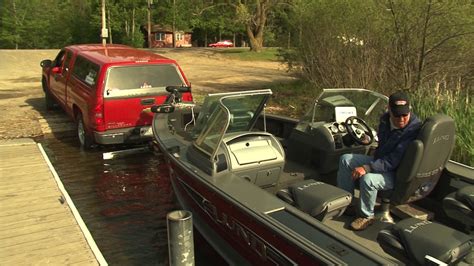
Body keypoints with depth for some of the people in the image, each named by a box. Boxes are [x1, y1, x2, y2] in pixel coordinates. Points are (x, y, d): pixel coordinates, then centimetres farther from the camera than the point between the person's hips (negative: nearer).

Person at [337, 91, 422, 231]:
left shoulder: (414, 130, -27)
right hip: (381, 160, 9)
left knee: (368, 179, -34)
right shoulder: (385, 119, -3)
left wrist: (366, 168, -36)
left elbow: (394, 161, -31)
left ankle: (367, 216, -9)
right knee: (345, 159, 2)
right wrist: (374, 161, 6)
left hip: (397, 173, -8)